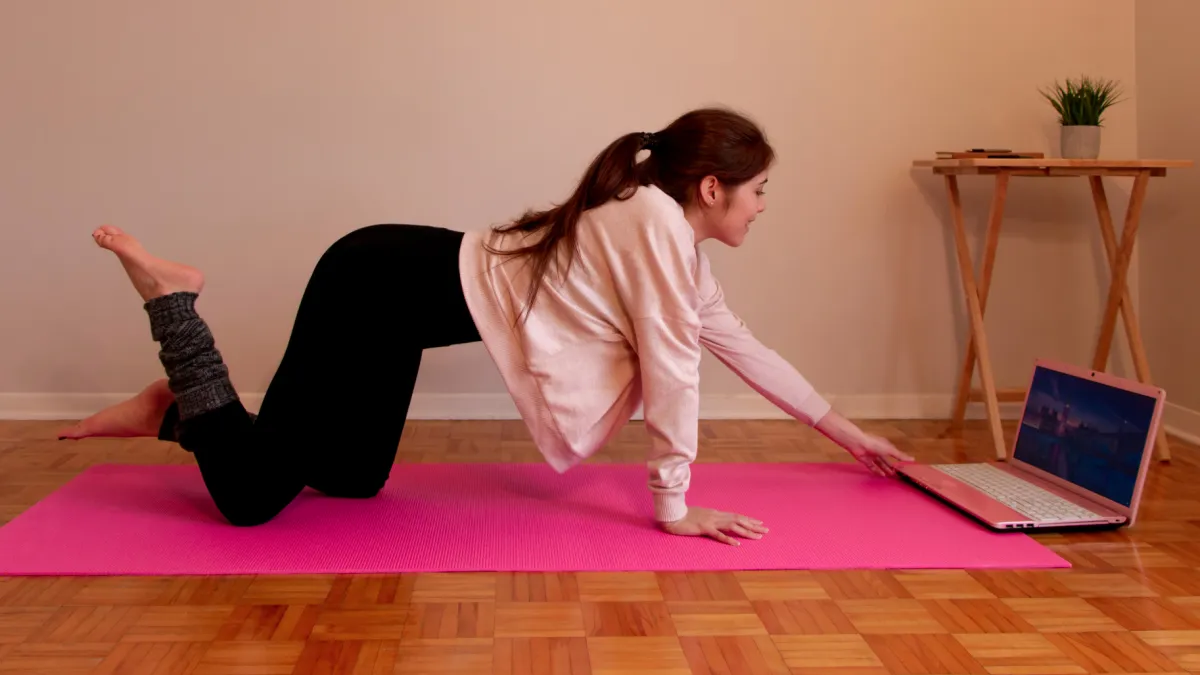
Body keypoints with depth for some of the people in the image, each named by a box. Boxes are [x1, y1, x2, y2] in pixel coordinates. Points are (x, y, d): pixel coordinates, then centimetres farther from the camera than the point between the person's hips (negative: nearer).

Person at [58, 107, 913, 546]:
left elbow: (742, 345, 18)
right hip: (383, 287, -10)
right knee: (249, 495, -6)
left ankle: (180, 407, 25)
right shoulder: (659, 223, -18)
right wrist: (674, 506, -8)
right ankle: (172, 296, 6)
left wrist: (847, 431, 24)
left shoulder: (673, 240, 11)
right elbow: (672, 366, -17)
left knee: (352, 481, 18)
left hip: (402, 290, 10)